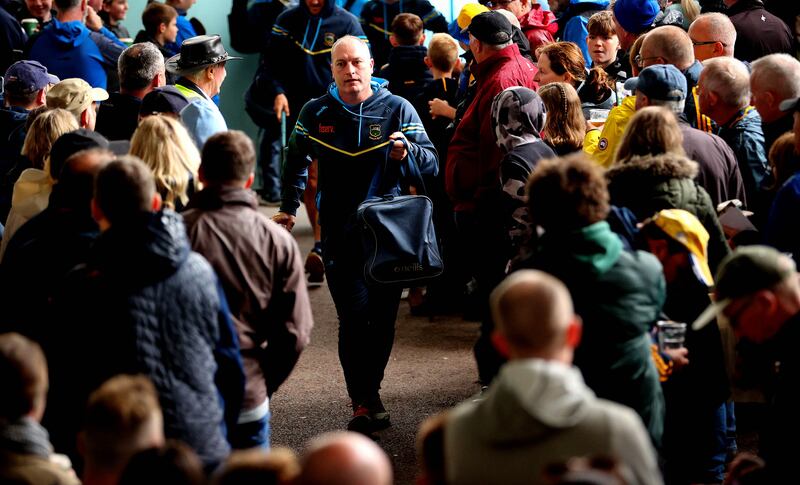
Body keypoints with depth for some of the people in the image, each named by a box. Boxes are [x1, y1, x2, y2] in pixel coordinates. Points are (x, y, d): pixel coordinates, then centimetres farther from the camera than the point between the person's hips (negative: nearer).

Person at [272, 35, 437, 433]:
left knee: (383, 316, 6)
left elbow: (431, 163, -4)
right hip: (340, 233, 0)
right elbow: (296, 160, 21)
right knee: (354, 315, -11)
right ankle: (365, 400, -5)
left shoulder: (397, 109, -1)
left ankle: (367, 392, 23)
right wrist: (289, 207, 16)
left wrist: (408, 151, -25)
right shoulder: (316, 113, 3)